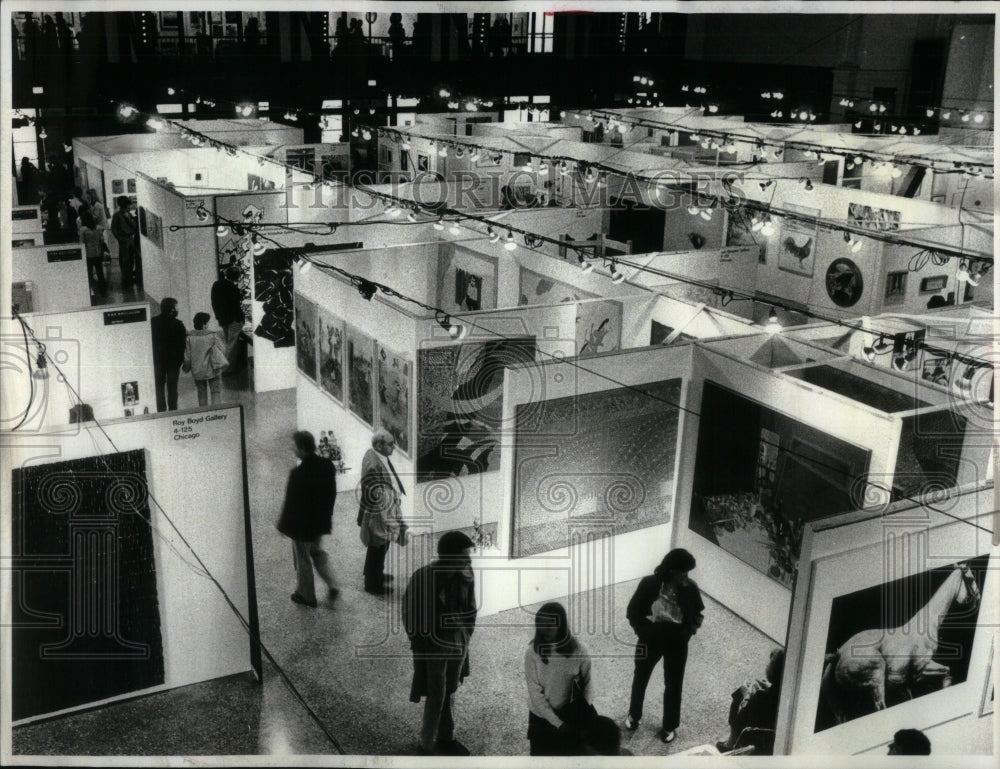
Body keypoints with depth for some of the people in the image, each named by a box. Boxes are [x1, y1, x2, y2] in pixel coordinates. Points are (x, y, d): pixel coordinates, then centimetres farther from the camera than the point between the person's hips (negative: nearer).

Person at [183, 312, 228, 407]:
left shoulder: (190, 337, -8)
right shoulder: (212, 336, -13)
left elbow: (187, 355, -3)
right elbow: (222, 350, -11)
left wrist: (187, 367, 13)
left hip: (197, 371, 2)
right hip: (212, 369, -2)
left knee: (201, 392, 15)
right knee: (216, 391, 5)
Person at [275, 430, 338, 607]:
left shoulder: (298, 473, -27)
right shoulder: (327, 465, -7)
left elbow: (291, 502, -20)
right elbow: (332, 493, 4)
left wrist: (285, 525, -7)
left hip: (302, 525, -6)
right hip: (321, 521, 6)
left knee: (303, 559, 13)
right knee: (317, 552, 27)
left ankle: (306, 596, 28)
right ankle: (331, 585, 18)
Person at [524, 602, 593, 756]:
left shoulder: (578, 652, -17)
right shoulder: (533, 652, -17)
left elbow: (586, 687, -5)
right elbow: (535, 692, -16)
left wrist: (584, 721, -10)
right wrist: (557, 723, -21)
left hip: (570, 718, 0)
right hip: (541, 718, 0)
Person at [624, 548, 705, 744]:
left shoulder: (690, 588, -15)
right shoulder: (649, 584, -20)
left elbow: (697, 614, 0)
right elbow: (633, 611, -10)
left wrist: (689, 631, -17)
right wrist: (644, 631, -22)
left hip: (677, 643, 0)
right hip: (650, 639, 0)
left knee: (673, 685, 14)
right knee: (640, 679, 20)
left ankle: (670, 726, 36)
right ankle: (634, 715, 46)